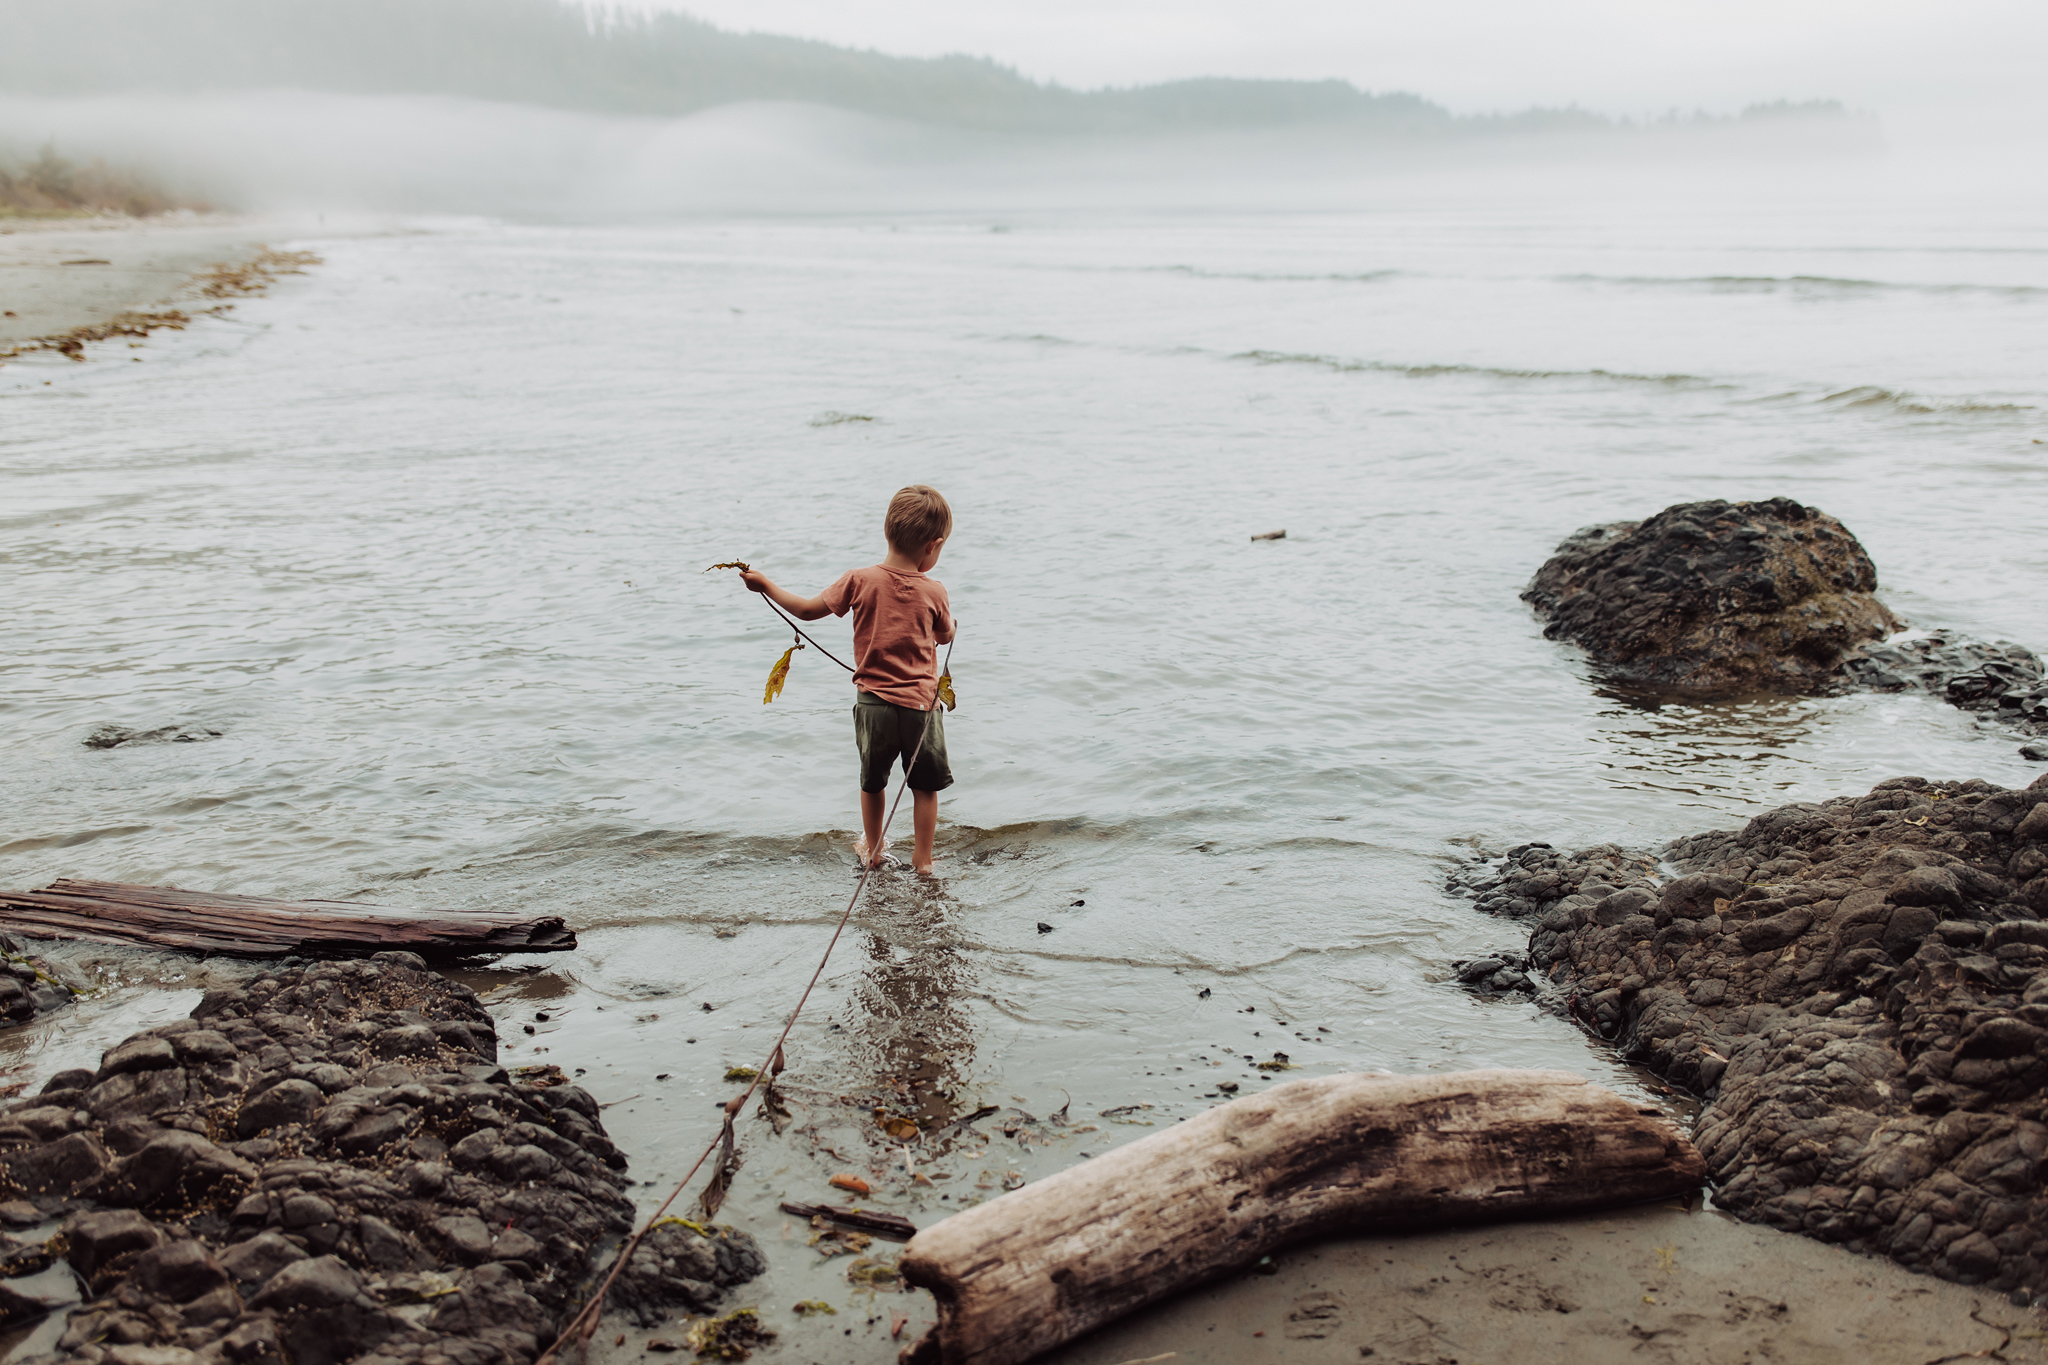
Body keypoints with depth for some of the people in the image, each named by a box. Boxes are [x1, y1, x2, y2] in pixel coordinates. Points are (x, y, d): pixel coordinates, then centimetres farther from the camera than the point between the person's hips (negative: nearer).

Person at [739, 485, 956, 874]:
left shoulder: (859, 581, -9)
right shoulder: (934, 591, -9)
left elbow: (808, 609, 1)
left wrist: (767, 585, 14)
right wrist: (950, 617, 32)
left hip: (873, 702, 2)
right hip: (921, 704, -1)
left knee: (872, 780, 22)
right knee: (925, 784, 15)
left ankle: (872, 850, 36)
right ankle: (923, 859, 20)